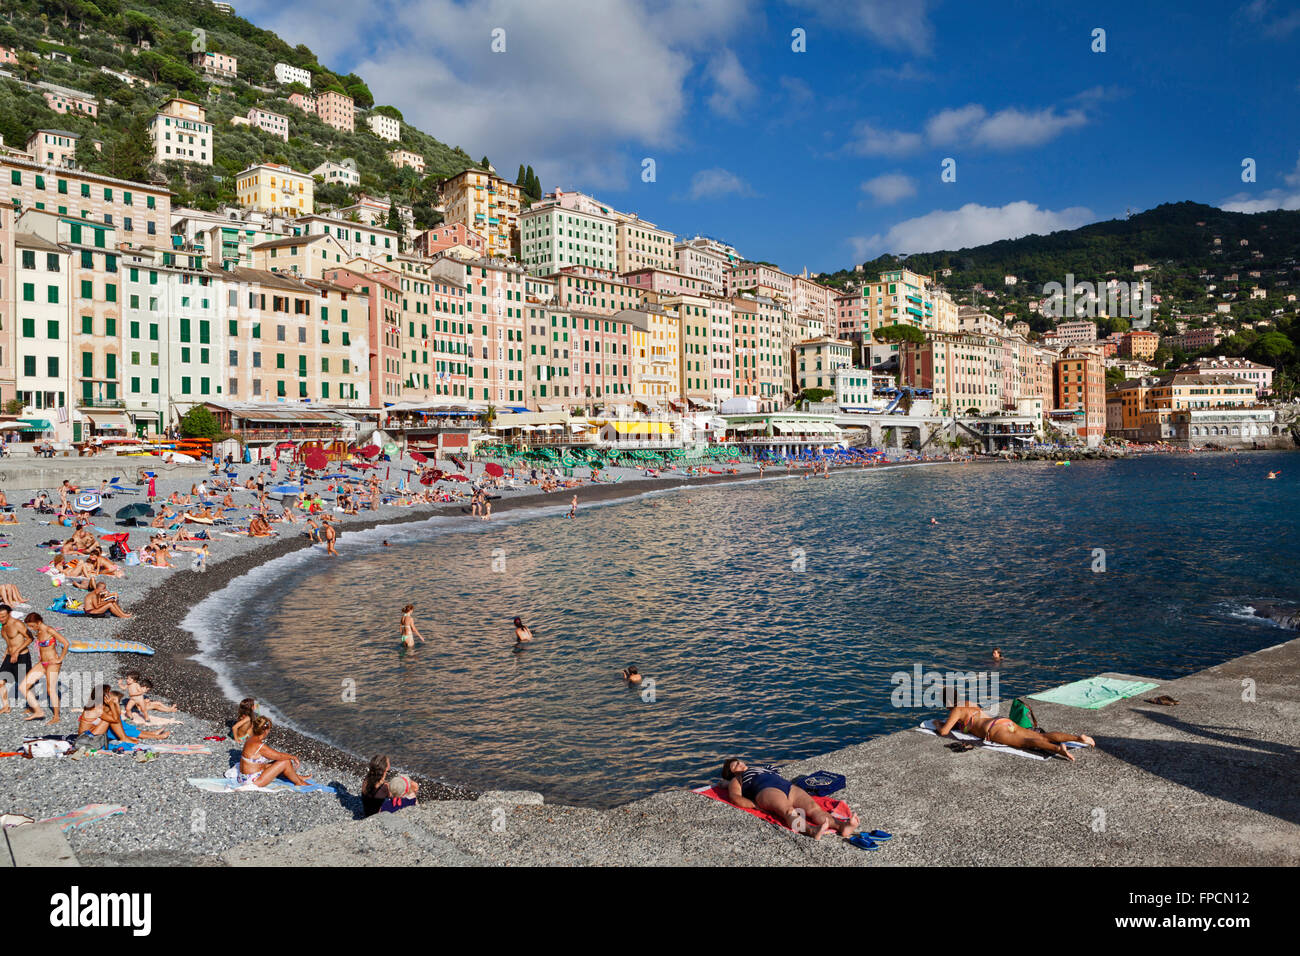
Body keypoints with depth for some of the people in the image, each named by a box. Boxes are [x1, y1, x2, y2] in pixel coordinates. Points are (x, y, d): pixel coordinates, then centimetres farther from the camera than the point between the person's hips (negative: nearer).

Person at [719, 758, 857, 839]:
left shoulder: (761, 767, 43)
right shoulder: (737, 780, 25)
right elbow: (735, 798, 5)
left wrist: (798, 790, 17)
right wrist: (757, 805, -12)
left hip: (790, 788, 6)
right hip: (767, 791, -5)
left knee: (813, 808, -25)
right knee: (788, 811, -39)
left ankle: (842, 826, -51)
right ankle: (813, 830, -69)